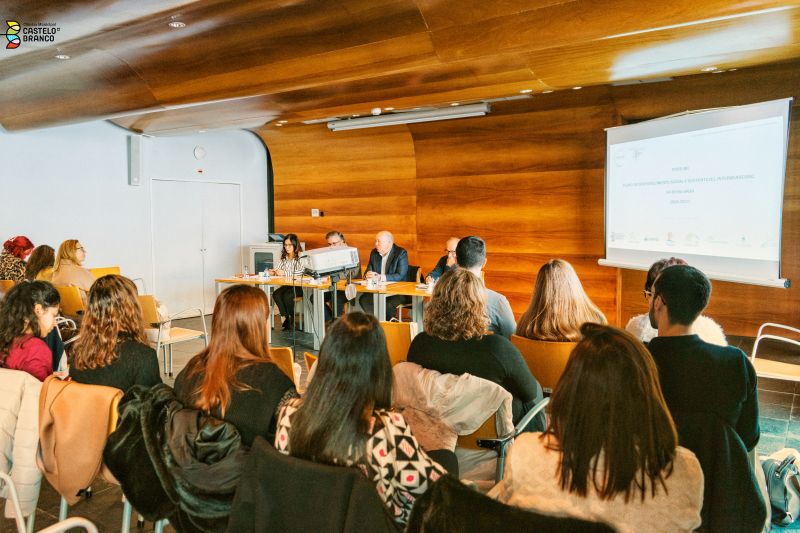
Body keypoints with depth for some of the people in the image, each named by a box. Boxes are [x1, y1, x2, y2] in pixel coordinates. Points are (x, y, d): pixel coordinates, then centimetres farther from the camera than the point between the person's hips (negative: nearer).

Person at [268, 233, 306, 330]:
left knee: (287, 296, -30)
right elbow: (279, 270, 12)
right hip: (287, 285, 6)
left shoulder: (300, 258, -8)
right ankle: (285, 318, -10)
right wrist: (273, 272, -11)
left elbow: (299, 275, -17)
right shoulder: (284, 258, 13)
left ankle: (291, 319, -6)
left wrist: (285, 273, -23)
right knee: (276, 294, -22)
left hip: (298, 286, -6)